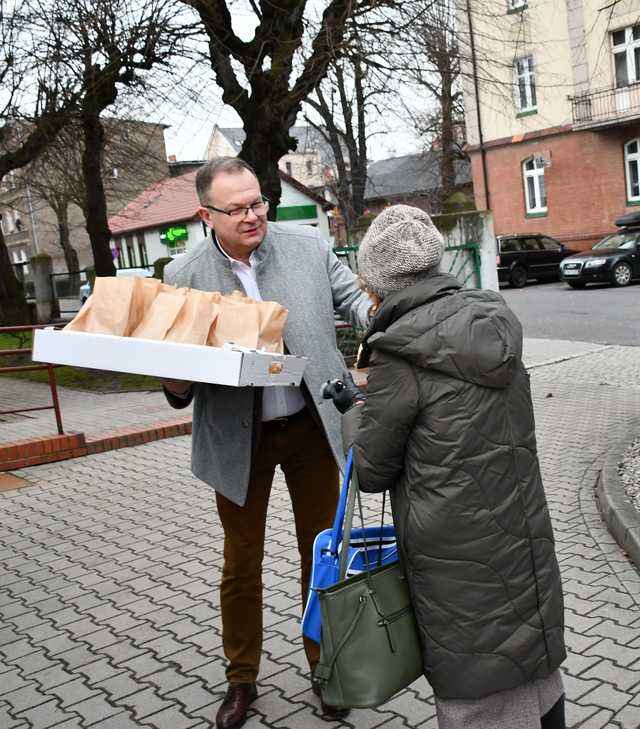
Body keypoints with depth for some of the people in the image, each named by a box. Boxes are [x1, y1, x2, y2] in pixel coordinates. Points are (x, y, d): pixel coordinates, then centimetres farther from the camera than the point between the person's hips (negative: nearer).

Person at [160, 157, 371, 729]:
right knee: (242, 562, 14)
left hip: (309, 424, 1)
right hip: (238, 436, 0)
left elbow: (352, 299, 4)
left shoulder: (308, 245, -6)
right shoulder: (184, 275, -7)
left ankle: (324, 667, 37)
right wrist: (178, 385, -22)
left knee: (321, 551, 15)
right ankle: (241, 681, 36)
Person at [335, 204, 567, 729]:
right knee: (535, 675, 23)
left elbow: (372, 471, -8)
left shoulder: (399, 356, -18)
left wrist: (353, 419, 10)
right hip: (526, 541, 6)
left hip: (458, 557, -6)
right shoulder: (495, 320, 1)